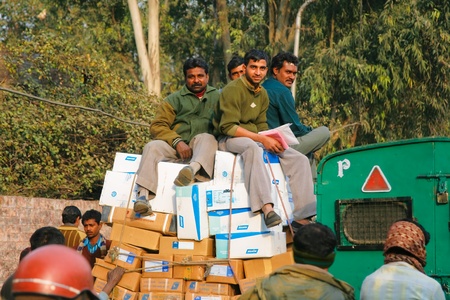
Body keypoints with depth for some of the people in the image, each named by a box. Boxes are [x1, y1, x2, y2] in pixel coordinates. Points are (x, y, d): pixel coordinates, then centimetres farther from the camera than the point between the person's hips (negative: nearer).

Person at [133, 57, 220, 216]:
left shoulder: (217, 97, 20)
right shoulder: (175, 99, 20)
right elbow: (157, 125, 7)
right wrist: (177, 141, -11)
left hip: (203, 148, -1)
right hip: (174, 146, 1)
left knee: (206, 138, -33)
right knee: (152, 146, -26)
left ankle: (194, 168, -63)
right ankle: (143, 195, -41)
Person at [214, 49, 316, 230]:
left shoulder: (262, 94, 14)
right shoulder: (233, 90, -12)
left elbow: (261, 125, 15)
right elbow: (228, 127, -19)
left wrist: (273, 140, -7)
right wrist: (262, 139, -24)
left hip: (255, 139, 8)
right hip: (228, 140, -8)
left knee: (300, 159, -8)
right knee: (252, 147, -43)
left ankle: (302, 217, -16)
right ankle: (267, 209, -54)